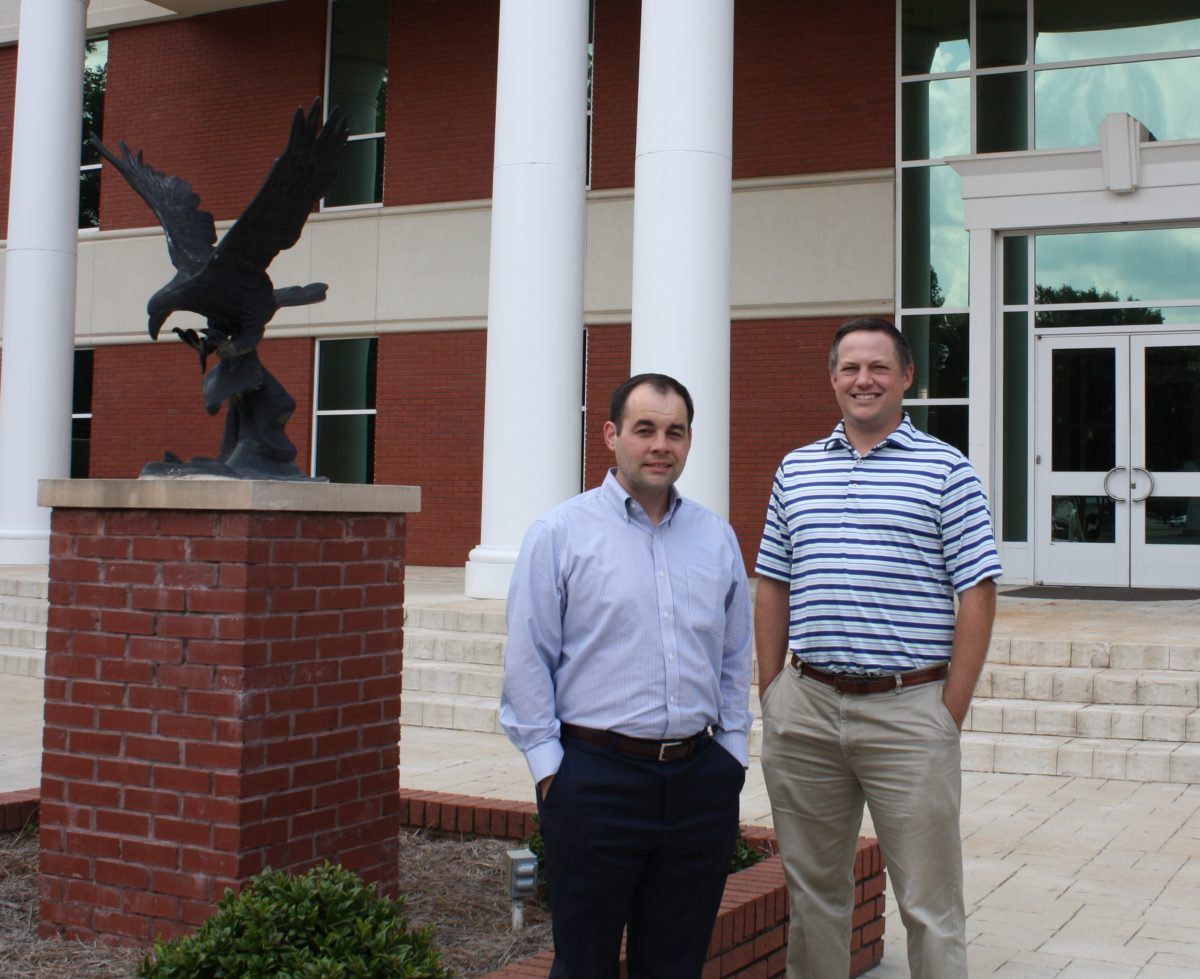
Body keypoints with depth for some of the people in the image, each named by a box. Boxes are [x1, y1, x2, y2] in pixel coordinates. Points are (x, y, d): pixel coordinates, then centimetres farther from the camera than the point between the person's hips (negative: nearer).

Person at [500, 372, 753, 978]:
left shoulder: (716, 537, 11)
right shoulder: (561, 533, -2)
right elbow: (527, 660, -3)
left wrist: (733, 746, 11)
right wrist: (548, 762, -7)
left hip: (699, 781, 4)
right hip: (596, 779, -4)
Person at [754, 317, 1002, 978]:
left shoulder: (945, 470, 0)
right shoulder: (796, 469, 12)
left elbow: (977, 596, -3)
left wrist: (951, 712, -7)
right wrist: (771, 695, 7)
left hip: (908, 708, -3)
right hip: (805, 707, 4)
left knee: (930, 904, 4)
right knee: (812, 890, 15)